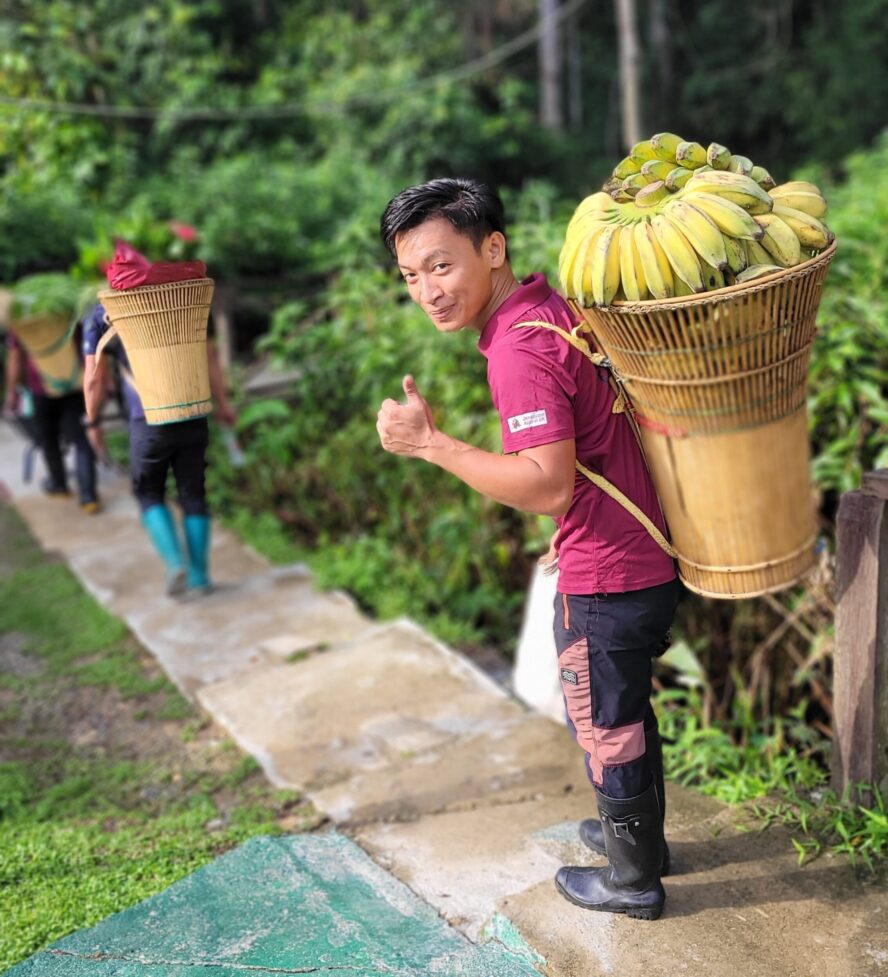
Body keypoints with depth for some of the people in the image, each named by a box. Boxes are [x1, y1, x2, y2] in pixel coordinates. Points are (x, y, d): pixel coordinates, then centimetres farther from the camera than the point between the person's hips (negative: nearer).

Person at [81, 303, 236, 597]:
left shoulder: (100, 316, 5)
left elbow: (94, 377, 2)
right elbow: (209, 354, 6)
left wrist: (93, 422, 14)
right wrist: (222, 402, 12)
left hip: (149, 421, -2)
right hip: (193, 416, 2)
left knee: (149, 493, 17)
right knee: (193, 494, 13)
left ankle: (175, 563, 2)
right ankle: (200, 575, 17)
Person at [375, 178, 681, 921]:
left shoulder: (519, 348, -24)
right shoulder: (556, 308, 5)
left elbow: (549, 486, -29)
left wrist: (430, 442, -26)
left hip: (604, 581, -9)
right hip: (645, 558, 9)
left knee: (607, 728, 12)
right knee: (627, 713, 27)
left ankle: (634, 879, 35)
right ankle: (639, 834, 49)